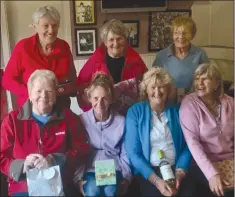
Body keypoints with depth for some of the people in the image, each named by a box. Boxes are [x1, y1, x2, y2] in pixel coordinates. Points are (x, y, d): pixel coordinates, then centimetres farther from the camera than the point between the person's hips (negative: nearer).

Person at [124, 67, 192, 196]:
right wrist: (156, 180, -15)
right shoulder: (135, 112, 0)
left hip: (175, 168, 2)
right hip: (148, 171, -2)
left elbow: (187, 147, 5)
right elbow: (133, 153, -5)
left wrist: (179, 173, -11)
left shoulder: (177, 111, 8)